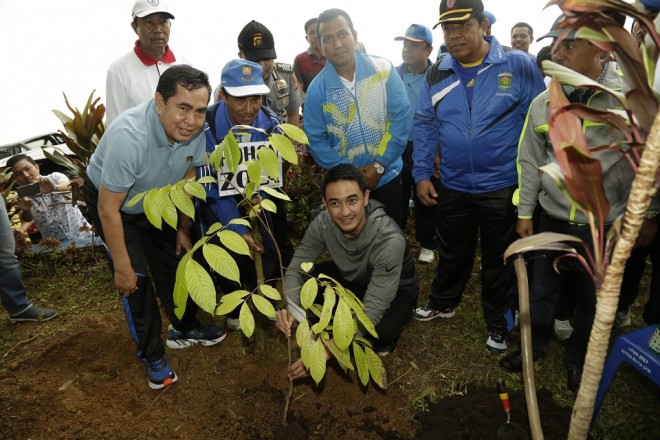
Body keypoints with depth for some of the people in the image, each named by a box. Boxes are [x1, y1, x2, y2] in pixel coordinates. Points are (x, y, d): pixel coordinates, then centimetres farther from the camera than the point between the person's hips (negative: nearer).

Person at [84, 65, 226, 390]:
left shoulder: (195, 131, -23)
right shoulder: (129, 136, -41)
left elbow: (186, 179, -3)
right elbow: (109, 209, -31)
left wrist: (183, 228, 4)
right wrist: (122, 267, -23)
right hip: (110, 200, -5)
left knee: (174, 262, 10)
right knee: (137, 278, -8)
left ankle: (185, 329, 32)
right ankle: (152, 356, 12)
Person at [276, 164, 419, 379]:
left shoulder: (390, 239, -40)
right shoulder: (323, 223, -25)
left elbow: (372, 311, -38)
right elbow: (295, 270, -16)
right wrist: (288, 308, -37)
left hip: (395, 289, -4)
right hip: (350, 278, 5)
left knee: (380, 328, -36)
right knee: (303, 285, -19)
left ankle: (385, 337, 1)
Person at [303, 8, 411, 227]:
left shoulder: (383, 69, -9)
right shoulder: (317, 89, -9)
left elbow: (401, 117, -11)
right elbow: (316, 140, -6)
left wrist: (380, 164, -16)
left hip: (387, 175, 0)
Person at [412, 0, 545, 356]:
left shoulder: (518, 66, -10)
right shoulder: (436, 75, 0)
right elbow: (424, 127, 5)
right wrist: (421, 174, 0)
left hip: (503, 187, -2)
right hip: (452, 186, 3)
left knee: (498, 259, 14)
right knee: (452, 252, 21)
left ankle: (498, 324, 34)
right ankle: (443, 303, 44)